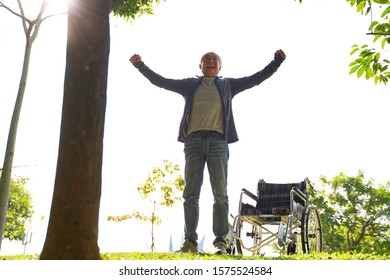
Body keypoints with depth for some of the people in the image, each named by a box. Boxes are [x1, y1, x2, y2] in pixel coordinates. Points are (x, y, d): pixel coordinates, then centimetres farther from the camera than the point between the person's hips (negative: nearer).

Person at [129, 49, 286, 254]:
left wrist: (277, 60, 9)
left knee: (220, 193, -5)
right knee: (191, 192, -3)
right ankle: (190, 241, 0)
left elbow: (257, 78, 15)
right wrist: (140, 65, 15)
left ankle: (220, 241, -2)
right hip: (193, 140, 1)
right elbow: (160, 81, 19)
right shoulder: (189, 85, 19)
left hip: (218, 140, 0)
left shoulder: (228, 85, 18)